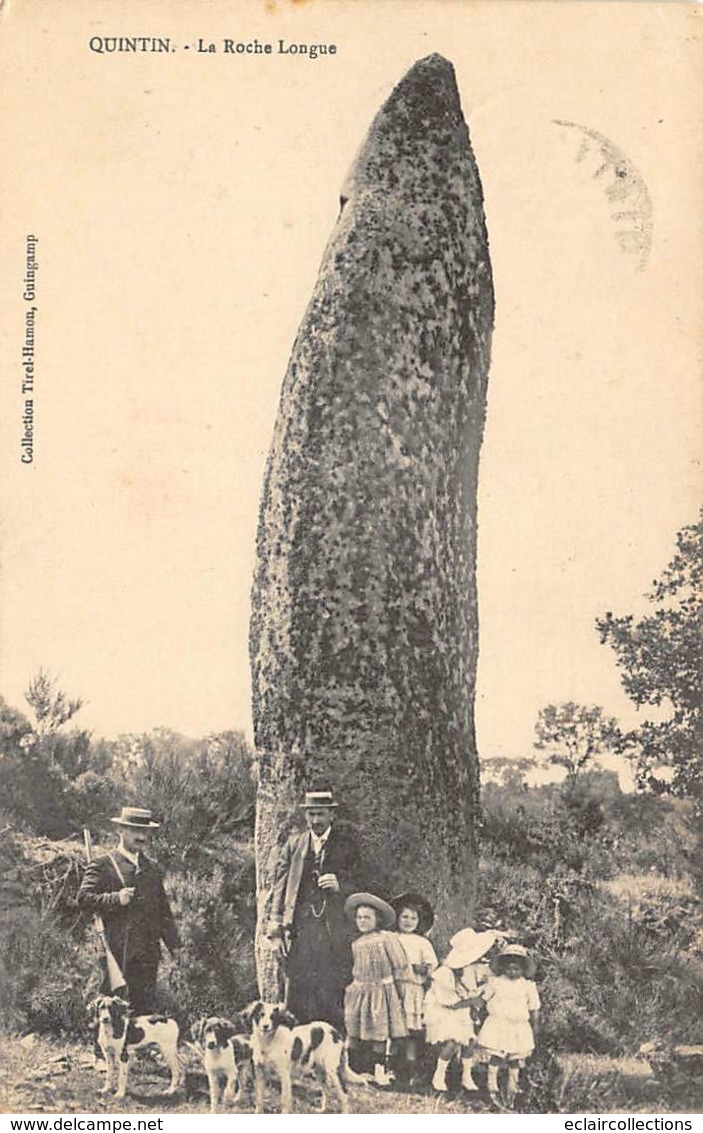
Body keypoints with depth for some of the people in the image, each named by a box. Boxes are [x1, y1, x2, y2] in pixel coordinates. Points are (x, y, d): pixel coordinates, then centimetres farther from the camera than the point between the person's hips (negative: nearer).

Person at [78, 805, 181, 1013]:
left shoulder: (150, 868, 18)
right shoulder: (102, 865, -1)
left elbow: (163, 909, 22)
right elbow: (84, 897, -11)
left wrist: (174, 943, 15)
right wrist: (116, 899, -22)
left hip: (148, 951, 5)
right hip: (117, 951, -5)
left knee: (146, 1006, 4)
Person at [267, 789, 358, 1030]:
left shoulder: (347, 845, 10)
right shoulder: (294, 844, 15)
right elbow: (280, 882, 11)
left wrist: (340, 886, -10)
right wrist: (275, 920, 1)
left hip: (335, 927, -1)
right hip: (300, 927, 1)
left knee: (334, 996, -5)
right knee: (296, 996, -3)